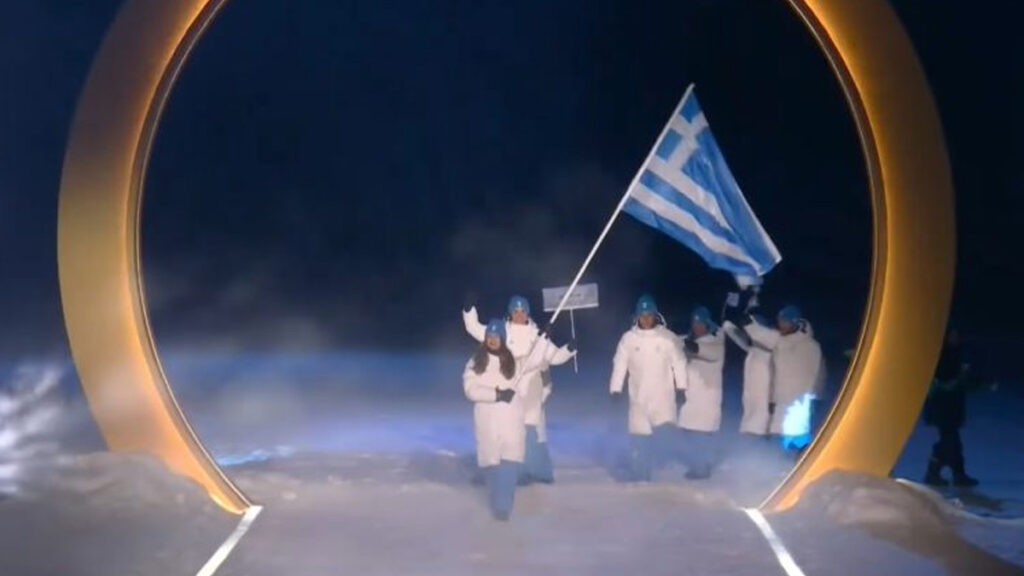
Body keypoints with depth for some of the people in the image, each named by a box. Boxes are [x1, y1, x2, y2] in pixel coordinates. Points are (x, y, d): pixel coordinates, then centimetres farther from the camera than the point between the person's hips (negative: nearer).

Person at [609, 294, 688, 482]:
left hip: (663, 395, -1)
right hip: (639, 396, 1)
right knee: (638, 435, 4)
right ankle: (639, 477, 13)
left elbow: (679, 362, 0)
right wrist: (616, 389, -2)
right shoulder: (628, 338, -1)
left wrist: (681, 387, -3)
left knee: (665, 431, -19)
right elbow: (619, 364, 2)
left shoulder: (668, 337, -4)